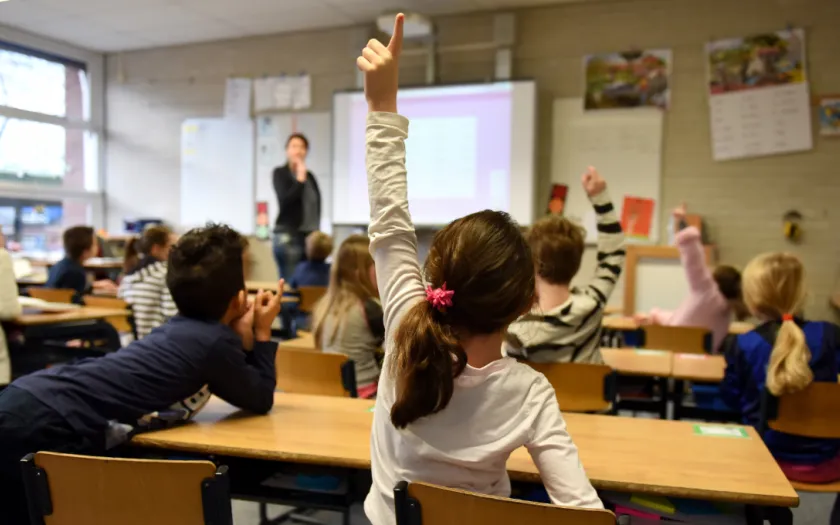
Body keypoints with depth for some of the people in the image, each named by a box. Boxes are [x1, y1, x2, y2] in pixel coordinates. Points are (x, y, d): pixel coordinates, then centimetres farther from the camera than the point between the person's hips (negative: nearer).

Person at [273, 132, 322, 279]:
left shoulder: (310, 176, 14)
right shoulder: (280, 173, 1)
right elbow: (285, 200, -13)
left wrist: (317, 232, 11)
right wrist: (300, 179, -12)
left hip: (310, 235, 5)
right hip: (288, 236, -5)